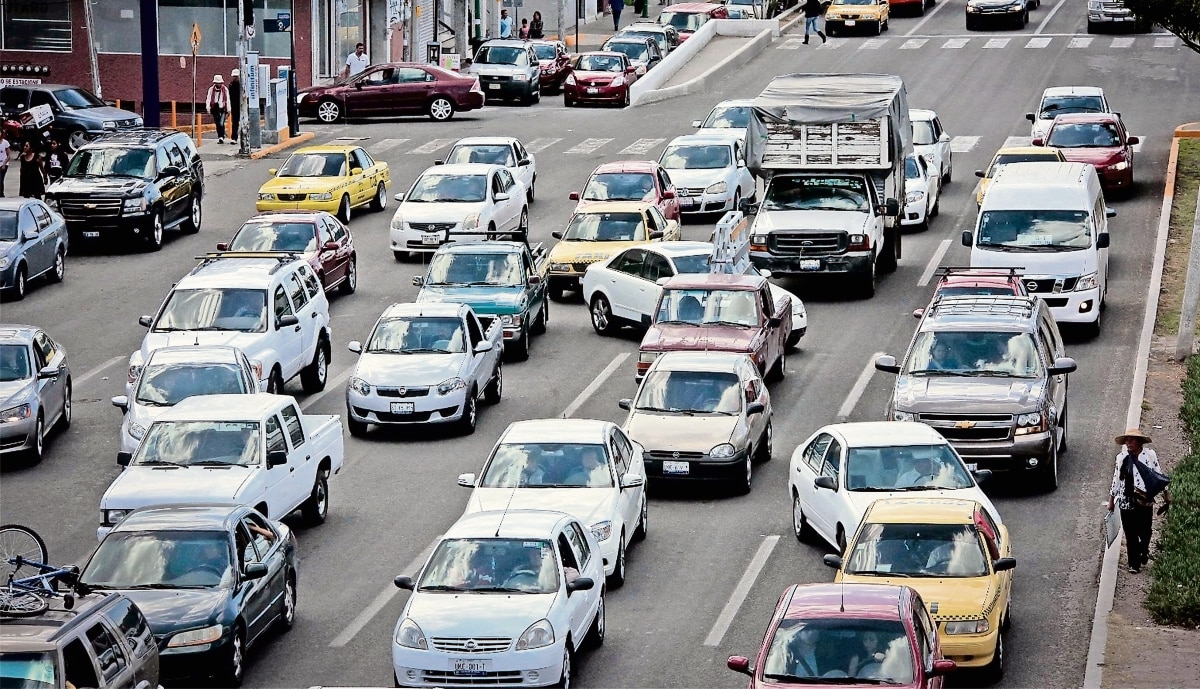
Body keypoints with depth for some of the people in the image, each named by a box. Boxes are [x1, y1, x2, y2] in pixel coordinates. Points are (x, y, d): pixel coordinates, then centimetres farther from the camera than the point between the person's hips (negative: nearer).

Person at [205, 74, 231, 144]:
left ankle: (221, 137, -14)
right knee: (217, 124, 8)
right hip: (215, 109, 2)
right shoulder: (211, 89, 5)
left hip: (222, 109, -2)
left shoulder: (225, 89, 4)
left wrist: (228, 110, 5)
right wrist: (208, 107, -10)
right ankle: (220, 137, 19)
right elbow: (208, 99, 2)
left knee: (221, 124, -16)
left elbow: (227, 100, 7)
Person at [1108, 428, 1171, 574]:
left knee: (1145, 531, 8)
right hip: (1126, 501, 1)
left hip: (1145, 500, -1)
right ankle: (1134, 563, 14)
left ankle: (1143, 551, 40)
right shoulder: (1122, 457, 0)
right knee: (1130, 534, 3)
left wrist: (1166, 492, 6)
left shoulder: (1150, 455, -4)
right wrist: (1111, 499, 12)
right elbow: (1116, 479, 9)